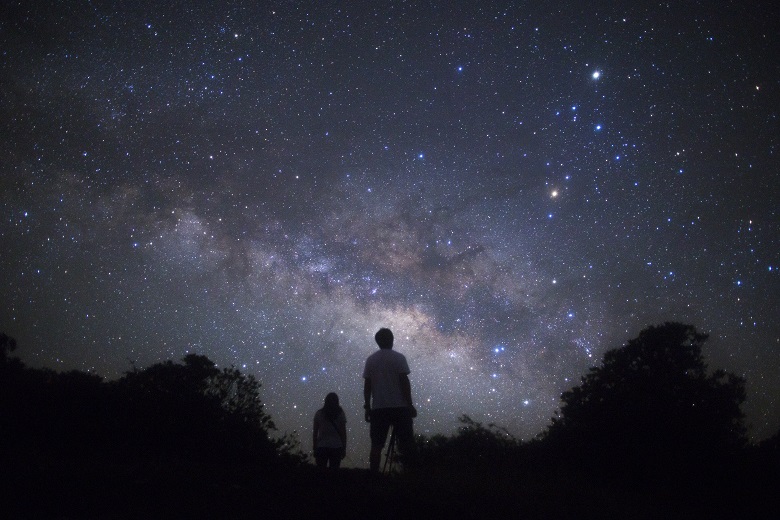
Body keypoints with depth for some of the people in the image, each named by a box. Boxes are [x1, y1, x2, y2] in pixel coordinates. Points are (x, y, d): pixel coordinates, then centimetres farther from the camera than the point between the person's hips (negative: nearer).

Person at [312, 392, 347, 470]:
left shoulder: (319, 414, 2)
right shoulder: (340, 414, 1)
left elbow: (315, 433, 3)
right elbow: (343, 433, 0)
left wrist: (314, 449, 9)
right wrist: (344, 449, 7)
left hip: (321, 447, 0)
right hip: (336, 447, 0)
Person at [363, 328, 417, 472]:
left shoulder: (370, 360, 7)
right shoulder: (398, 357, -2)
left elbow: (367, 385, 5)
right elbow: (404, 381, -8)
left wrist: (367, 407, 11)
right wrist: (410, 404, -4)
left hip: (378, 408, 3)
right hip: (399, 406, -3)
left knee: (377, 445, 3)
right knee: (406, 443, 2)